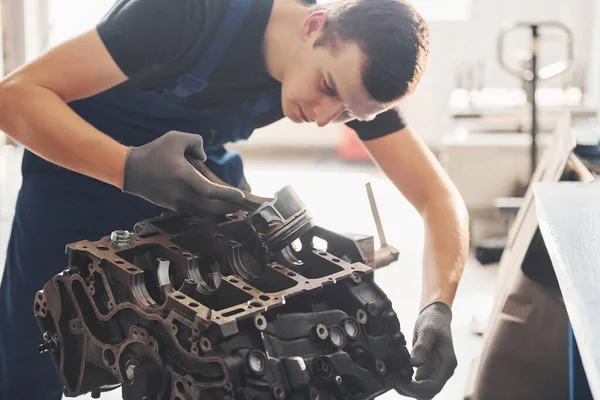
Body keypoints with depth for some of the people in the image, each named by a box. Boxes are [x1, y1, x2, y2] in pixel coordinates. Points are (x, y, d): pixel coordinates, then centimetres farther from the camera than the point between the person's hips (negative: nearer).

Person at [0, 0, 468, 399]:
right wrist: (131, 169, -50)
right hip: (85, 161, -3)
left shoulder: (356, 68, -19)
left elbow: (438, 197, -17)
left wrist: (437, 308, -34)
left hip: (203, 173, 4)